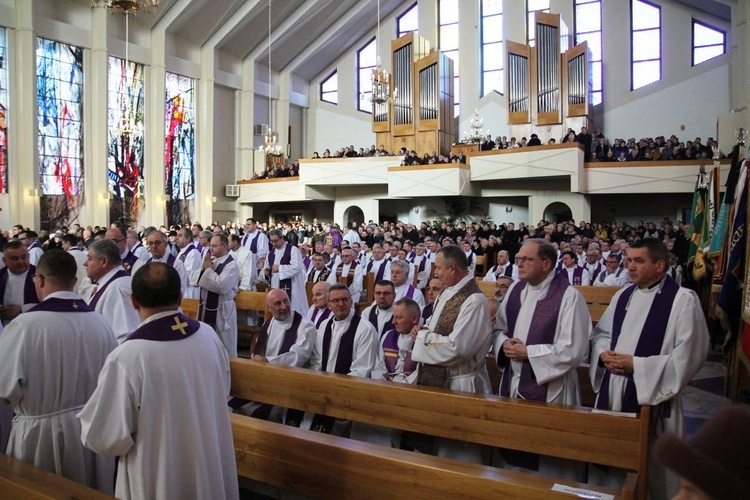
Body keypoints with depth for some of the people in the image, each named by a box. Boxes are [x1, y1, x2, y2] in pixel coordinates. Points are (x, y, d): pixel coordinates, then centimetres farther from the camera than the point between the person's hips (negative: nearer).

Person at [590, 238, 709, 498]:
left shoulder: (683, 300, -11)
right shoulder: (622, 295, 8)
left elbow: (687, 356, -15)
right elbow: (601, 333, 17)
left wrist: (636, 364, -18)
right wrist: (604, 354, -5)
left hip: (652, 394, -6)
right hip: (612, 389, 6)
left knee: (653, 464, 7)